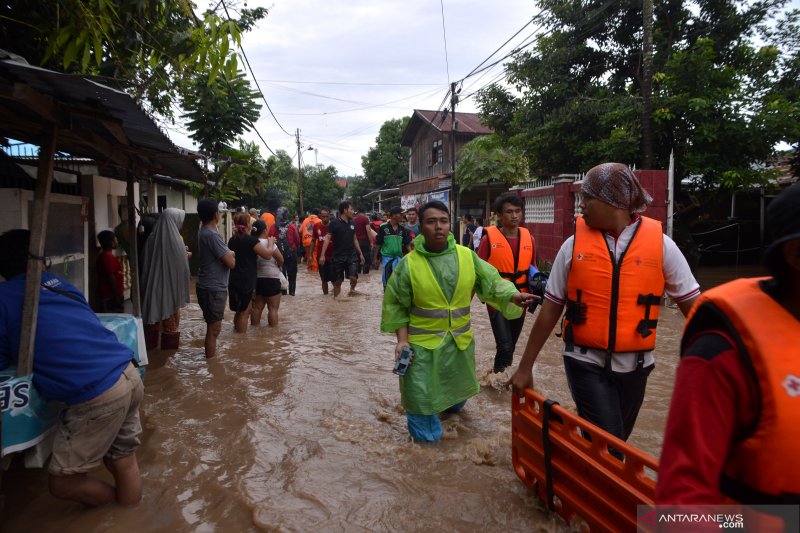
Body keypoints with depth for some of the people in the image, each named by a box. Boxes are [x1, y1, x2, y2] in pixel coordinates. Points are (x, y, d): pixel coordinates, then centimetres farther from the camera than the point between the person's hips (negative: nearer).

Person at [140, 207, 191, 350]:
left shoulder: (153, 237, 0)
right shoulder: (175, 238, -17)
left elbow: (147, 260, 9)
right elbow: (181, 264, -16)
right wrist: (186, 255, 4)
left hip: (154, 282, 5)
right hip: (171, 283, -5)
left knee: (154, 312, 17)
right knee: (171, 316, 8)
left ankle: (150, 342, 26)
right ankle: (170, 344, 17)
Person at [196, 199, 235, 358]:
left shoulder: (204, 232, 10)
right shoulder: (211, 235, -20)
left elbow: (223, 254, 16)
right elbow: (231, 262, -18)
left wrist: (229, 254, -4)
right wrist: (231, 256, 2)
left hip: (210, 287, 10)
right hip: (213, 289, -10)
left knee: (213, 327, 20)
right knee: (213, 329, -1)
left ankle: (211, 359, 31)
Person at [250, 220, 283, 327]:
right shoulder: (269, 243, -13)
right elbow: (281, 260, -9)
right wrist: (278, 266, 12)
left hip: (256, 279, 6)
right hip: (271, 279, -6)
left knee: (257, 307, 13)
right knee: (273, 308, 0)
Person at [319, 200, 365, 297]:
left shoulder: (352, 223, 8)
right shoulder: (334, 223, -6)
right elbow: (327, 239, -11)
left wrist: (360, 253, 16)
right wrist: (322, 255, -20)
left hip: (352, 256, 3)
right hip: (338, 257, -3)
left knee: (353, 277, -13)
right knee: (338, 281, 4)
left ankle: (352, 289, 15)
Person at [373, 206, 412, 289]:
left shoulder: (402, 228, 4)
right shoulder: (383, 227, -5)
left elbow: (407, 244, 6)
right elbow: (378, 244, 0)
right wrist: (375, 257, 2)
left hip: (398, 257, 3)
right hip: (386, 256, -2)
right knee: (386, 278, 6)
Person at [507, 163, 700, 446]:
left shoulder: (660, 244, -5)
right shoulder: (574, 245, -5)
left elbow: (693, 304, 0)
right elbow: (551, 308, 0)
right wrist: (525, 366, 2)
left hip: (634, 365, 2)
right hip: (585, 362, -1)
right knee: (608, 447, -7)